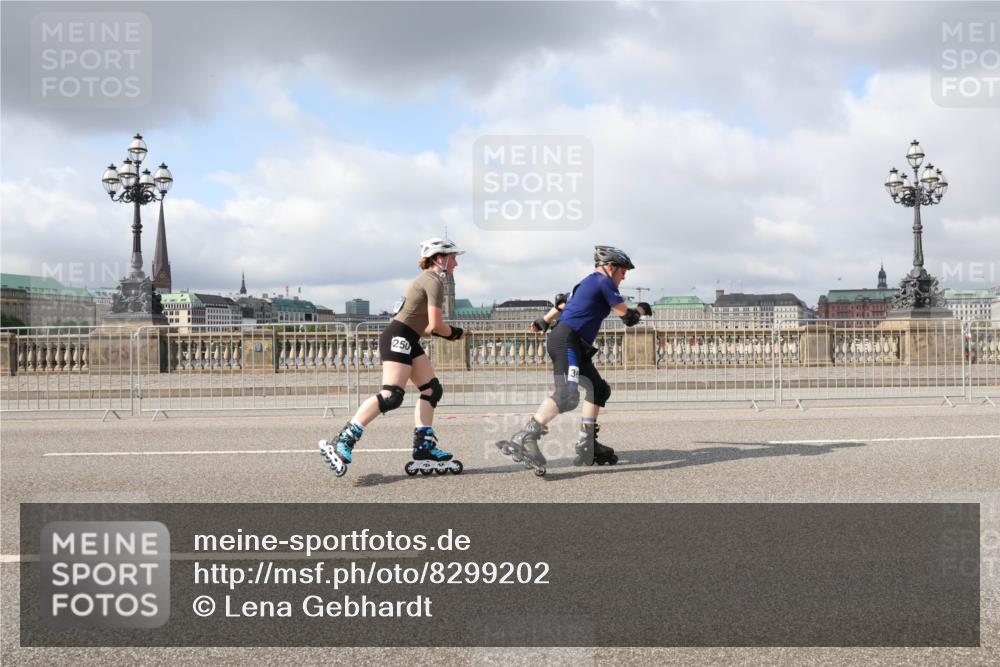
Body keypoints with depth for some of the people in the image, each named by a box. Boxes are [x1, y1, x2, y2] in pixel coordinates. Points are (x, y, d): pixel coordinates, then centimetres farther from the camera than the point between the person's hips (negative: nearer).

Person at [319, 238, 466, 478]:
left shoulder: (428, 279, 23)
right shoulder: (434, 281, -8)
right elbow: (436, 324, -15)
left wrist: (442, 332, 10)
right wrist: (453, 333, 3)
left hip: (408, 341, 11)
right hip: (399, 338, -11)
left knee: (432, 390, 7)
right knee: (391, 396, -21)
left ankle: (424, 449, 5)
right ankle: (342, 443, -23)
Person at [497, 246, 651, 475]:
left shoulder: (588, 283, 24)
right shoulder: (604, 282, -4)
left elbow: (562, 303, 35)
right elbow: (627, 317, -4)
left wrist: (543, 322, 47)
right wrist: (641, 310, 17)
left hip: (576, 347, 11)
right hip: (566, 341, -11)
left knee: (599, 390, 15)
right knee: (568, 395, -27)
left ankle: (587, 447, 12)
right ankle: (523, 439, -39)